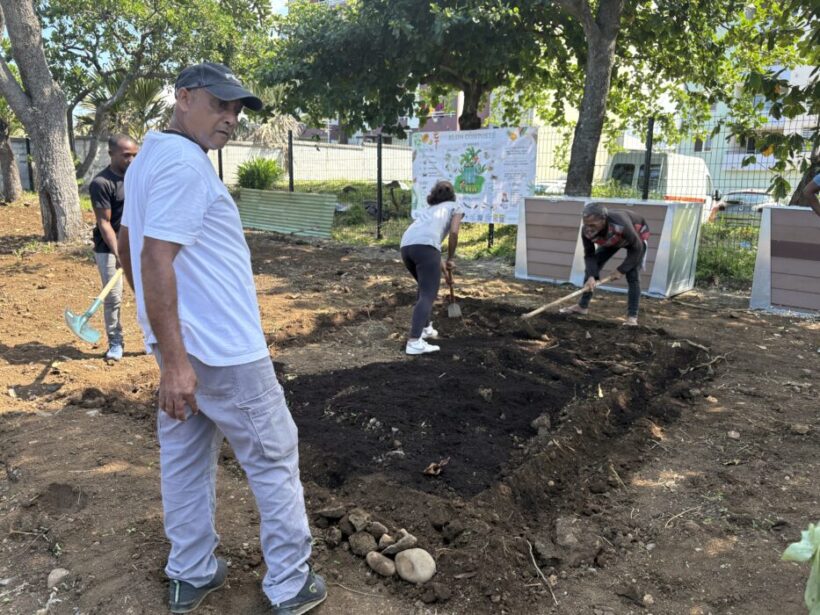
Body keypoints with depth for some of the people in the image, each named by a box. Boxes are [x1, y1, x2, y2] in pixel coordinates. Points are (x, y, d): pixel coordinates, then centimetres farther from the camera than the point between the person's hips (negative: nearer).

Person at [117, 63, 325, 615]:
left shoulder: (149, 158, 14)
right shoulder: (185, 162, -18)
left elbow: (129, 248, 20)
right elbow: (157, 260, -25)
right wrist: (174, 357, -26)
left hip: (183, 342, 10)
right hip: (222, 349, -10)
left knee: (187, 459, 16)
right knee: (274, 460, 4)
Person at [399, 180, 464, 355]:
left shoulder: (428, 209, 39)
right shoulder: (456, 207, 22)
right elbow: (453, 233, 4)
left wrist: (440, 263, 51)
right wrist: (450, 259, 16)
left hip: (406, 245, 7)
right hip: (425, 246, -7)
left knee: (425, 287, 29)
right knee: (428, 295, -8)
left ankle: (425, 328, 35)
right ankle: (414, 342, -21)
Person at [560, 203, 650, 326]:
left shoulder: (621, 224, -47)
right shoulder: (586, 231, -33)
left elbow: (636, 249, -31)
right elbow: (589, 255, -19)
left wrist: (621, 270, -29)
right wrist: (591, 276, -34)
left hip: (637, 235, -4)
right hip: (611, 239, 5)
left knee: (632, 275, -17)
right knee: (591, 268, 0)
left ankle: (632, 316, -10)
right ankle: (582, 306, 13)